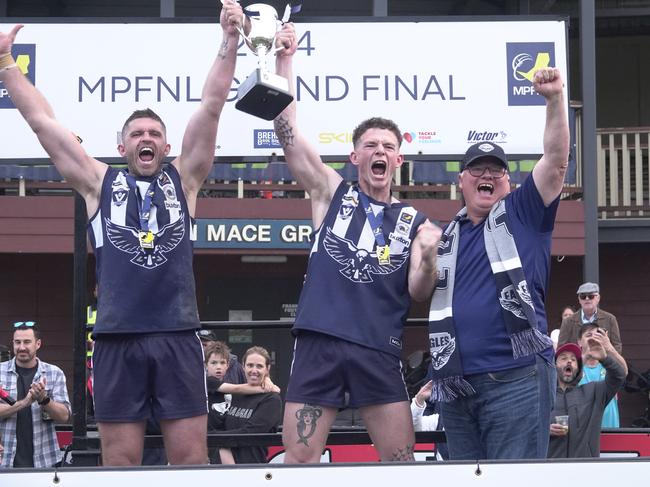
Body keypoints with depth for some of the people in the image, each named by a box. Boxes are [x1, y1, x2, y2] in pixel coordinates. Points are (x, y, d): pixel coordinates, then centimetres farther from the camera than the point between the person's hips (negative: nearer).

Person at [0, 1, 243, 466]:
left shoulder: (183, 180, 12)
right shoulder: (100, 184, 12)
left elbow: (211, 107, 5)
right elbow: (43, 120, 11)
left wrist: (230, 41, -2)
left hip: (178, 336, 0)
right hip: (117, 339, 0)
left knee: (191, 458, 1)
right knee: (119, 462, 2)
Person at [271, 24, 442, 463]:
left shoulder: (415, 221, 11)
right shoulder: (330, 192, 9)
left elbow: (419, 292, 3)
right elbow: (287, 130, 1)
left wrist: (429, 256, -18)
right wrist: (284, 61, -6)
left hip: (379, 351, 1)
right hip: (319, 344, -1)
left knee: (402, 463, 2)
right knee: (298, 462, -2)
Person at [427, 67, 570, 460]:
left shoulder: (522, 214, 6)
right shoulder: (447, 237, 20)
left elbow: (556, 160, -7)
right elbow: (422, 290, 26)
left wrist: (555, 98, -17)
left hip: (516, 378, -6)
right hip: (456, 385, 6)